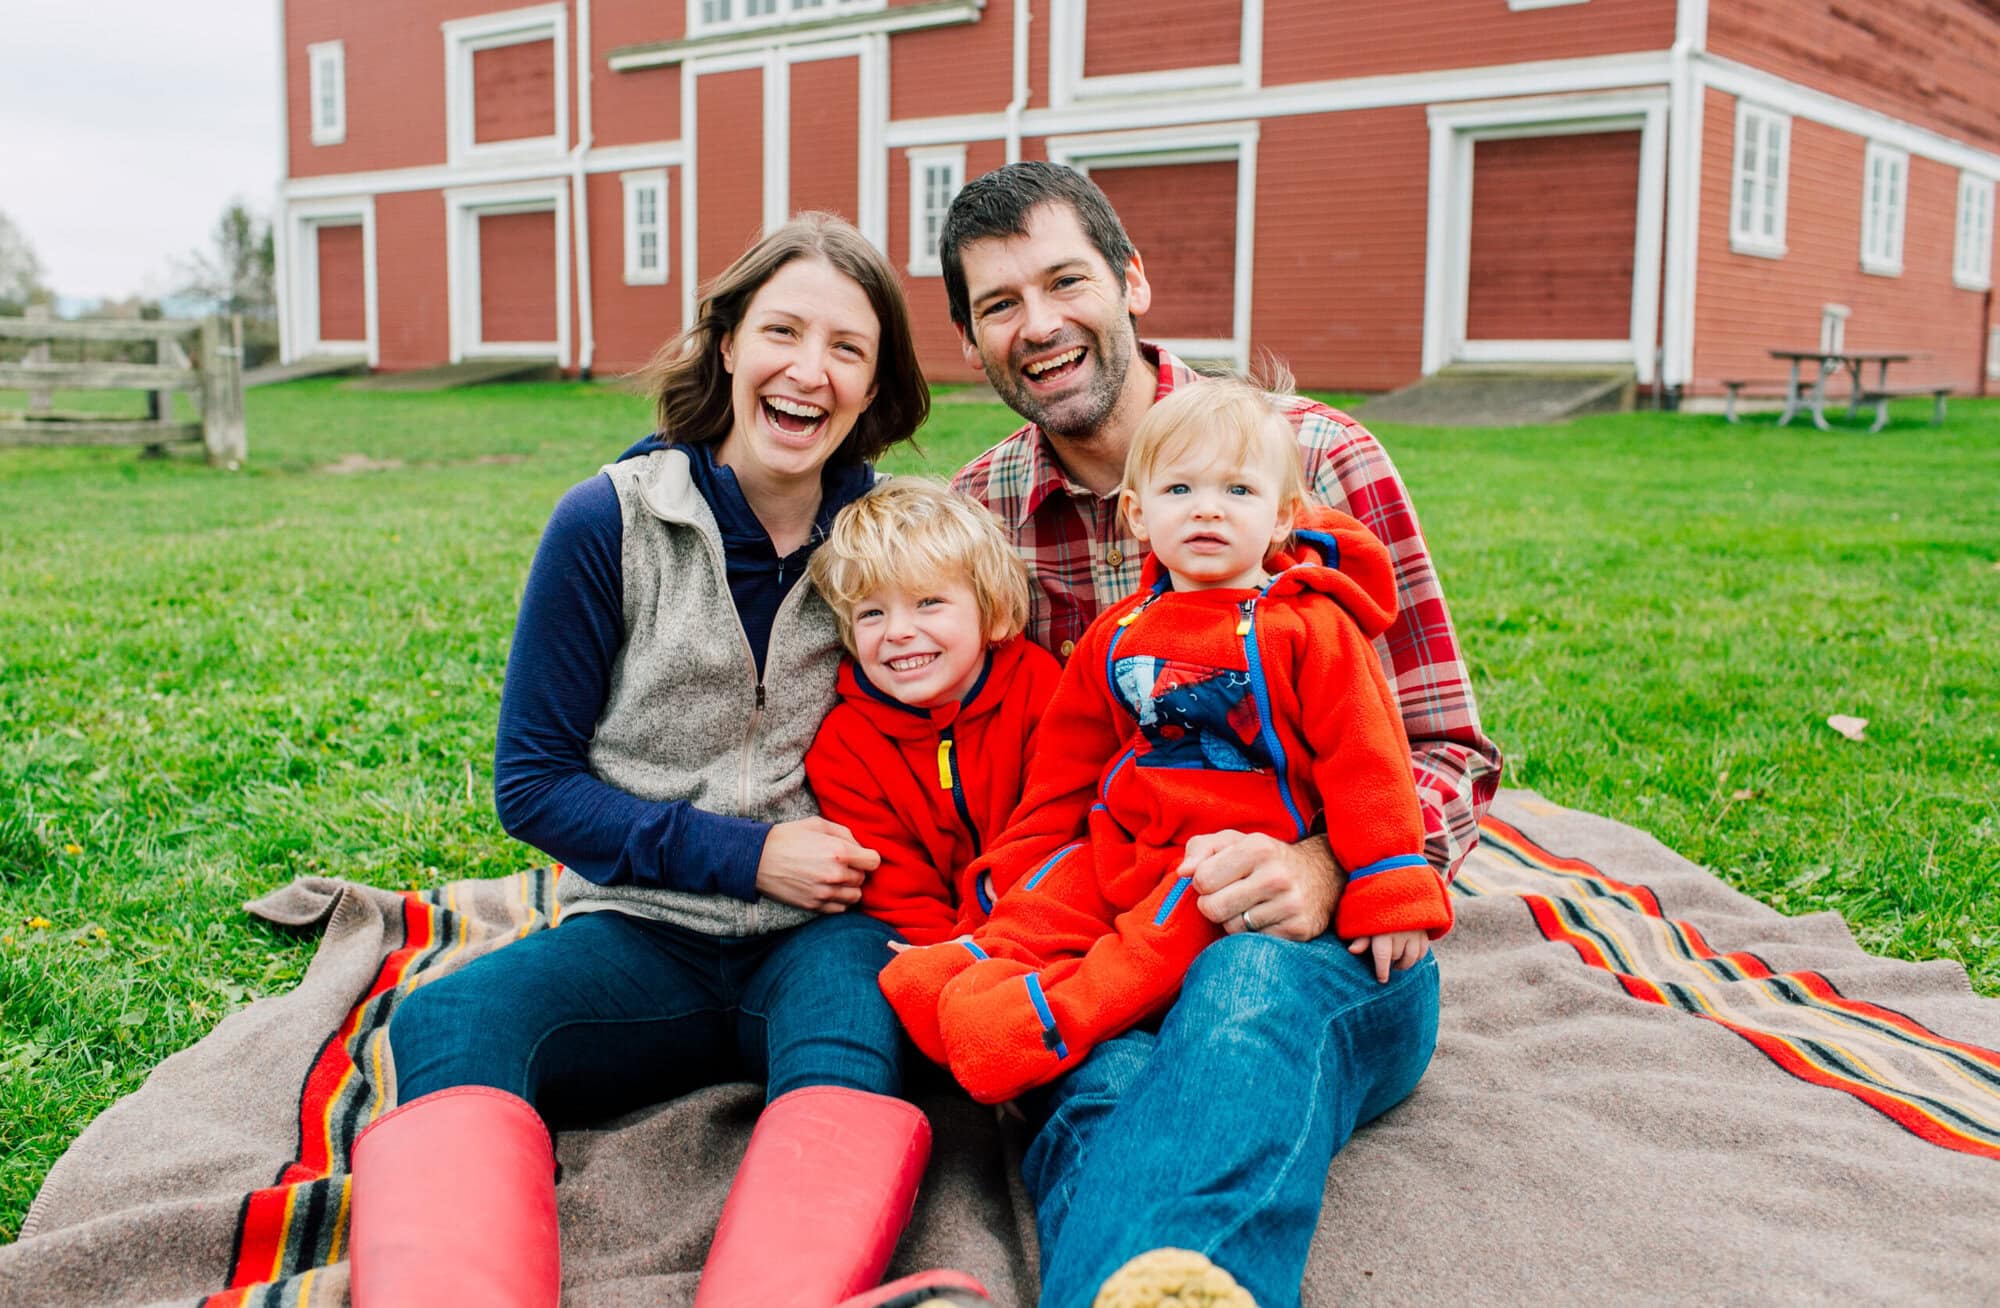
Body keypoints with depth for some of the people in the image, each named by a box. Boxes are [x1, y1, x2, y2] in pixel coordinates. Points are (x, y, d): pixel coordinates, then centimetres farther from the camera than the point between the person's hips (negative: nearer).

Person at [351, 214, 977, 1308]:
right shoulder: (609, 523, -2)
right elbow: (533, 784, 0)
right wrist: (742, 856, -11)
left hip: (819, 934, 0)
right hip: (641, 932, 0)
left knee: (848, 1030, -37)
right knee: (447, 1021, -32)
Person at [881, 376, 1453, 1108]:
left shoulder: (1311, 627, -4)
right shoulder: (1116, 635, 11)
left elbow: (1363, 758, -7)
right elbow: (1068, 758, 19)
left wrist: (1390, 893, -11)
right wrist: (1019, 867, 17)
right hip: (1121, 839, 6)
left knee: (1158, 939, -30)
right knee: (1043, 902, -15)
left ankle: (1058, 1016, -42)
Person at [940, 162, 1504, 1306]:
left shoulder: (1315, 458, -4)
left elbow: (1448, 756, -3)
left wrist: (1322, 870, -25)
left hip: (1323, 942, -1)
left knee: (1249, 985, -39)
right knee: (1108, 1085, -36)